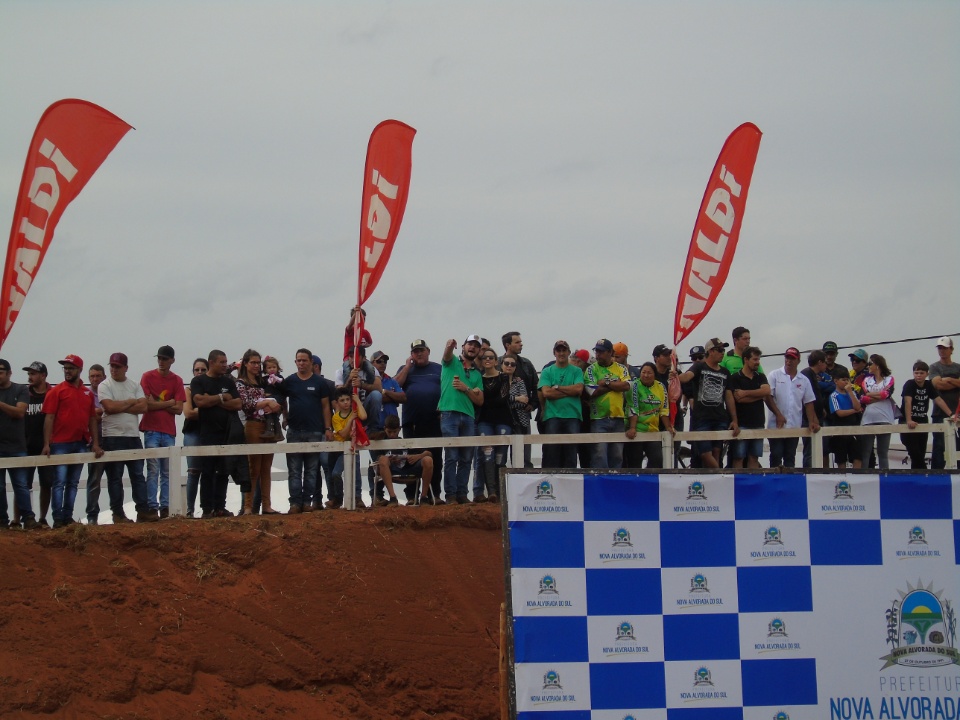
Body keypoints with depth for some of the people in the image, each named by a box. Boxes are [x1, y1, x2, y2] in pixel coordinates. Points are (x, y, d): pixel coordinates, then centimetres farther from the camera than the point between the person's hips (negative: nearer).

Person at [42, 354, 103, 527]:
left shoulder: (88, 393, 11)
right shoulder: (56, 391, -2)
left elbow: (92, 419, 13)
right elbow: (49, 418, -7)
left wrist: (95, 444, 6)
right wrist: (47, 444, -14)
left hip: (80, 444, 5)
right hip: (60, 444, -5)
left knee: (73, 483, 8)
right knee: (59, 482, -6)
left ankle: (68, 517, 13)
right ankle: (58, 519, -6)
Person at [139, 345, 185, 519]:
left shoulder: (177, 381, 7)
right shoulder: (148, 377, 1)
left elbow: (179, 409, -1)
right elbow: (147, 404, -9)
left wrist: (157, 404, -7)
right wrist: (169, 403, -4)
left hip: (169, 432, 3)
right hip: (151, 430, -3)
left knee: (167, 472, 4)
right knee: (153, 471, -7)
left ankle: (165, 507, 6)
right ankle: (152, 507, -8)